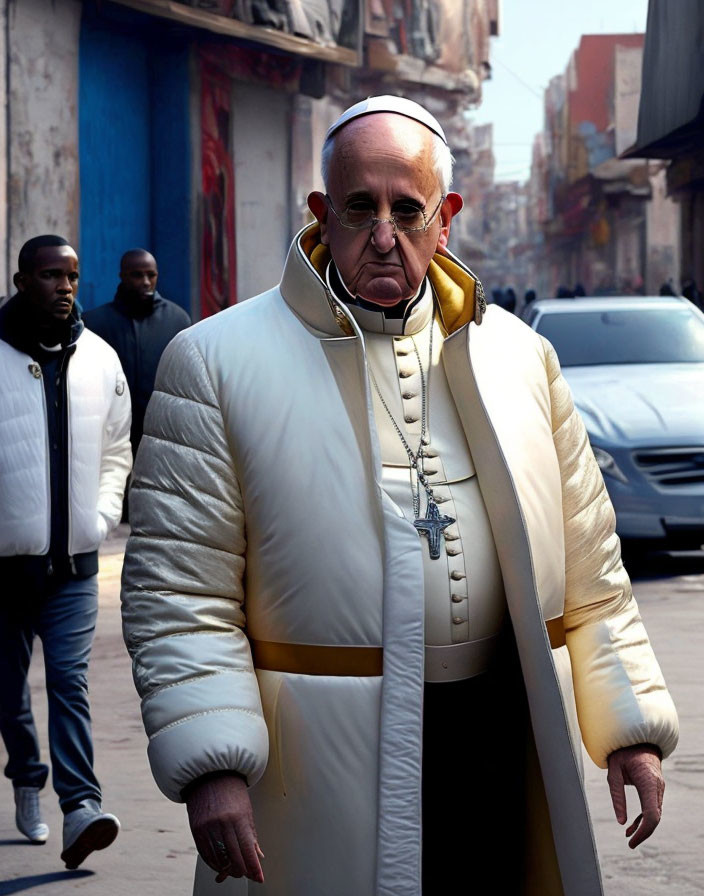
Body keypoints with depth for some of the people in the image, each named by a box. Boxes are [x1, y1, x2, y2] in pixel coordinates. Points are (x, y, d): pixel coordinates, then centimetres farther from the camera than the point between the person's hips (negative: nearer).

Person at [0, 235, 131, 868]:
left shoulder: (99, 358, 5)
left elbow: (116, 449, 17)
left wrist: (103, 513, 4)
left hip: (74, 559, 1)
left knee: (70, 679, -9)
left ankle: (81, 805, -16)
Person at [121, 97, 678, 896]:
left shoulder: (517, 356, 11)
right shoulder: (216, 361, -3)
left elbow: (589, 568, 13)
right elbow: (176, 592, -7)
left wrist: (631, 728, 7)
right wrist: (210, 765, -16)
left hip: (500, 749, 4)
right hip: (321, 772, -3)